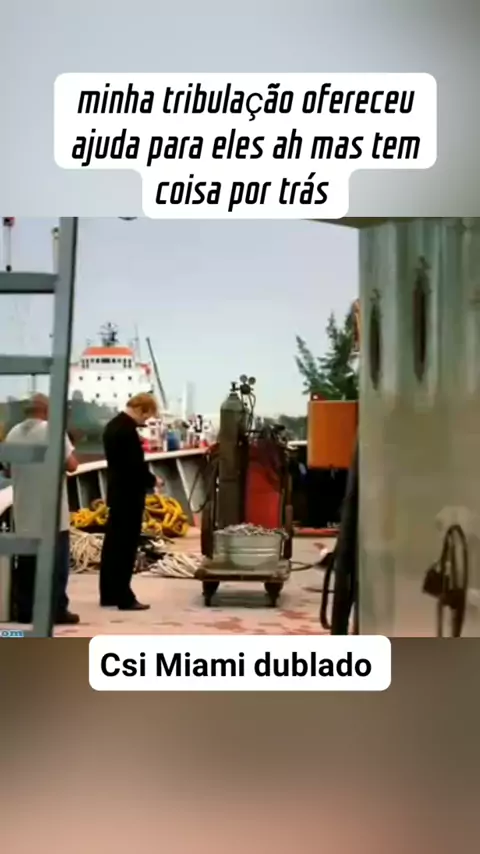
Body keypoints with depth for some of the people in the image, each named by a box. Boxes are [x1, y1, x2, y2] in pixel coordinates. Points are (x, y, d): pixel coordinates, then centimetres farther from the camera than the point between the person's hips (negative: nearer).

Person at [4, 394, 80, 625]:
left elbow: (8, 469, 14)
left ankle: (24, 610, 12)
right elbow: (71, 465, -13)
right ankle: (57, 610, 3)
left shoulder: (13, 434, 6)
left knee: (26, 564, 10)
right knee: (56, 564, 2)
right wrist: (60, 458, 6)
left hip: (24, 513, 5)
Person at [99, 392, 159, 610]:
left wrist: (145, 478, 12)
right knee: (126, 547, -5)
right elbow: (136, 464, -23)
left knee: (112, 544, 12)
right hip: (129, 495, -10)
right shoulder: (127, 429, -20)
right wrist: (151, 480, -6)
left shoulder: (113, 425, 12)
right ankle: (124, 598, -1)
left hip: (117, 492, 10)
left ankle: (108, 595, 18)